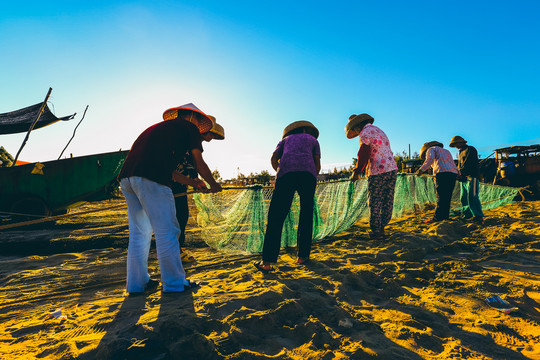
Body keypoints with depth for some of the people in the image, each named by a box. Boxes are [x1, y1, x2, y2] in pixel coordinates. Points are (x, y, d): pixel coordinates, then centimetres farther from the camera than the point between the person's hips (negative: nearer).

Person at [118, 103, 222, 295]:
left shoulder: (160, 127, 34)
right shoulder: (189, 128, 13)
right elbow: (199, 163, 13)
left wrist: (190, 181, 40)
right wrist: (213, 184, 28)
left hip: (127, 177, 9)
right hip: (150, 179, -8)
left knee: (139, 232, 14)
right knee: (167, 231, -1)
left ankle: (136, 283, 22)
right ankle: (174, 283, 9)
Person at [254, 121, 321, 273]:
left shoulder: (286, 139, 34)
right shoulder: (313, 140, 32)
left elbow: (273, 158, 17)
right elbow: (317, 164, 18)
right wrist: (312, 181, 31)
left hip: (286, 173, 0)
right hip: (308, 174, 0)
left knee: (276, 217, -4)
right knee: (306, 215, 13)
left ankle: (267, 262, -10)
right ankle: (302, 255, 12)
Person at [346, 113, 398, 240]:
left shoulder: (364, 134, -7)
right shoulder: (377, 130, 21)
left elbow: (363, 155, -12)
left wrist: (356, 172, -2)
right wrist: (367, 169, 32)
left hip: (378, 172, -9)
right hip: (392, 169, 9)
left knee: (374, 202, 0)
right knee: (387, 200, 12)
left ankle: (376, 232, 5)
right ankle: (382, 227, 23)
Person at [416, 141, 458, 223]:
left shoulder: (431, 149, 13)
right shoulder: (446, 151, 34)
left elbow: (430, 160, -8)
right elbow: (453, 165, 24)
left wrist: (421, 170, -7)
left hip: (442, 173, -7)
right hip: (453, 173, 7)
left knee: (441, 197, -10)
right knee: (447, 197, 10)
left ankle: (437, 218, -12)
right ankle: (445, 215, 11)